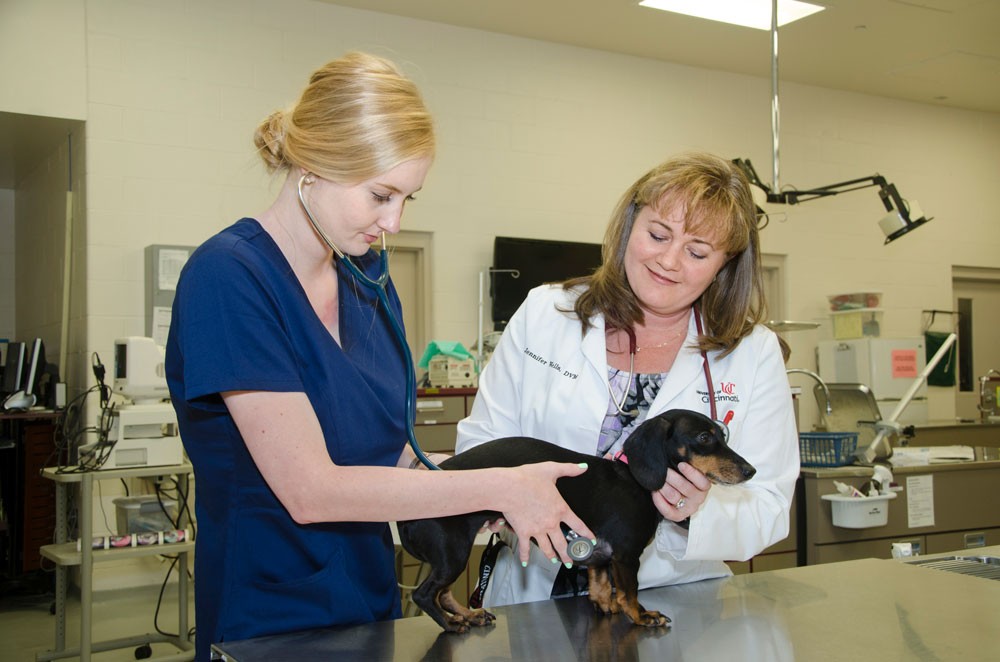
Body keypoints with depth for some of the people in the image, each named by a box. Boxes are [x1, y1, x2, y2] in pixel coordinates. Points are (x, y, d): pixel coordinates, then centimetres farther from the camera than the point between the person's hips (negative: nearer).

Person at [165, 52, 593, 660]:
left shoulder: (367, 276, 3)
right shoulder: (228, 279, -20)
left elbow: (387, 451, 6)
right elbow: (311, 490, -23)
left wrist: (514, 498, -9)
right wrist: (499, 488, -20)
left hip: (372, 608, 7)